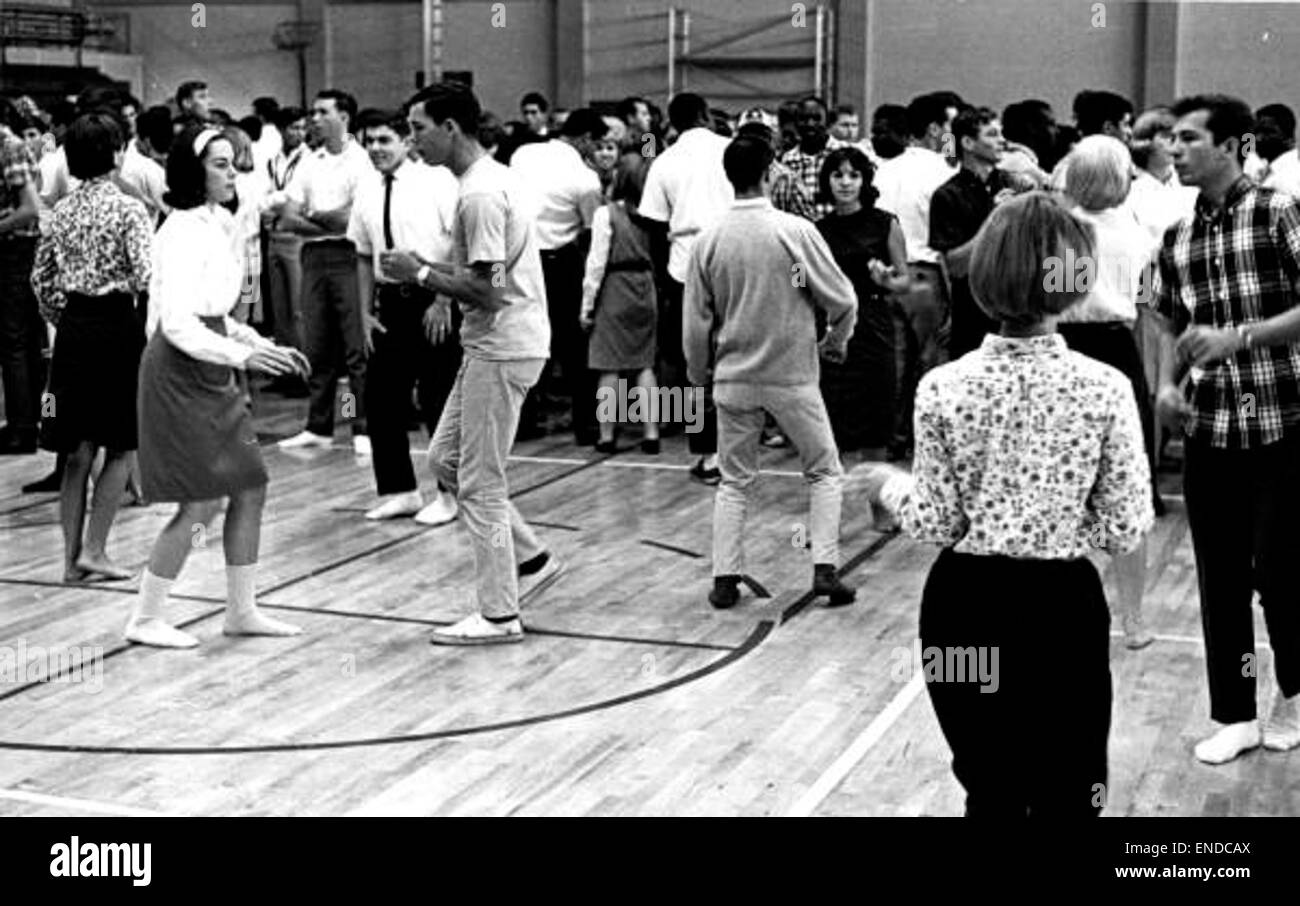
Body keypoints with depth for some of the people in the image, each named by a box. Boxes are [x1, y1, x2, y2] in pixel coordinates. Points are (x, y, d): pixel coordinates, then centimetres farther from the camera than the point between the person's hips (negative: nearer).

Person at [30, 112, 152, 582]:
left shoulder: (62, 210, 9)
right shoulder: (128, 209, -10)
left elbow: (41, 279, 12)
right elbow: (146, 278, -18)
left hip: (73, 329, 6)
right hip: (116, 325, -6)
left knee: (78, 453, 10)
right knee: (121, 449, 6)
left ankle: (72, 557, 14)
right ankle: (93, 550, 2)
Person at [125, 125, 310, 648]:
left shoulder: (219, 226, 12)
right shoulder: (184, 231, -16)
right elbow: (177, 323, -24)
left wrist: (266, 347, 11)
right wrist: (244, 354, -32)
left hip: (213, 374, 9)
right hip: (180, 373, -9)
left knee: (251, 489, 9)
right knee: (202, 503, -6)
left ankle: (242, 610, 21)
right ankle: (145, 619, 7)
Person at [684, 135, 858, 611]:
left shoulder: (709, 240, -3)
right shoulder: (795, 230, -12)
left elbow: (696, 320, 3)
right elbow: (841, 299, -7)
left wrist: (699, 372, 19)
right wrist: (836, 341, 13)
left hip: (734, 379, 3)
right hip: (793, 376, -3)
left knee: (733, 481, 14)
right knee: (825, 472, 14)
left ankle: (725, 579, 11)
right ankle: (825, 568, 6)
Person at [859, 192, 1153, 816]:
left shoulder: (943, 387, -10)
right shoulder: (1105, 388, -12)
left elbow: (935, 526, -7)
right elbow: (1124, 533, -9)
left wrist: (890, 485, 12)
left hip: (965, 607, 2)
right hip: (1062, 607, -1)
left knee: (990, 794, 19)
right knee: (1066, 796, 14)